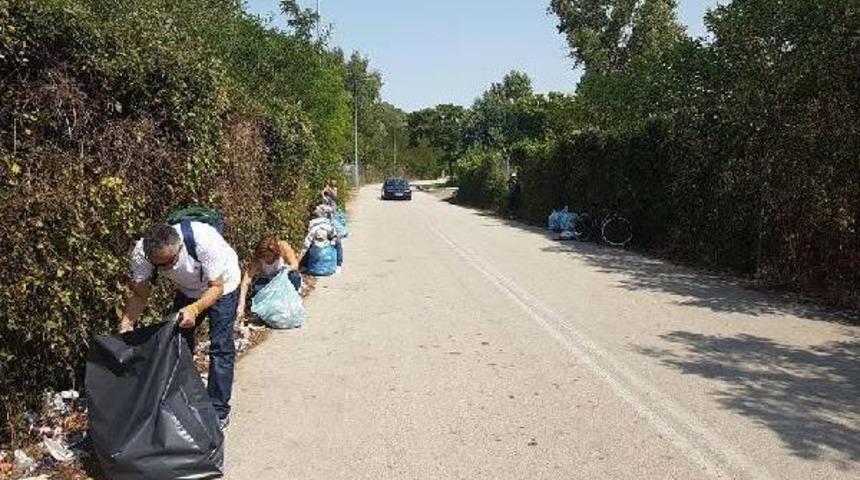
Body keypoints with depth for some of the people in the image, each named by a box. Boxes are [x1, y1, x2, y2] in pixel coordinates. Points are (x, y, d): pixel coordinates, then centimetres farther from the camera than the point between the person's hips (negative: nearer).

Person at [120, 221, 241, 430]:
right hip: (187, 289, 5)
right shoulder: (141, 253, -29)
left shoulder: (203, 240, -42)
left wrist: (195, 309, -50)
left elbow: (216, 287, -34)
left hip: (221, 283, -5)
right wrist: (126, 322, -36)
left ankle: (219, 411, -1)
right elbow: (139, 294, -19)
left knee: (220, 347, -10)